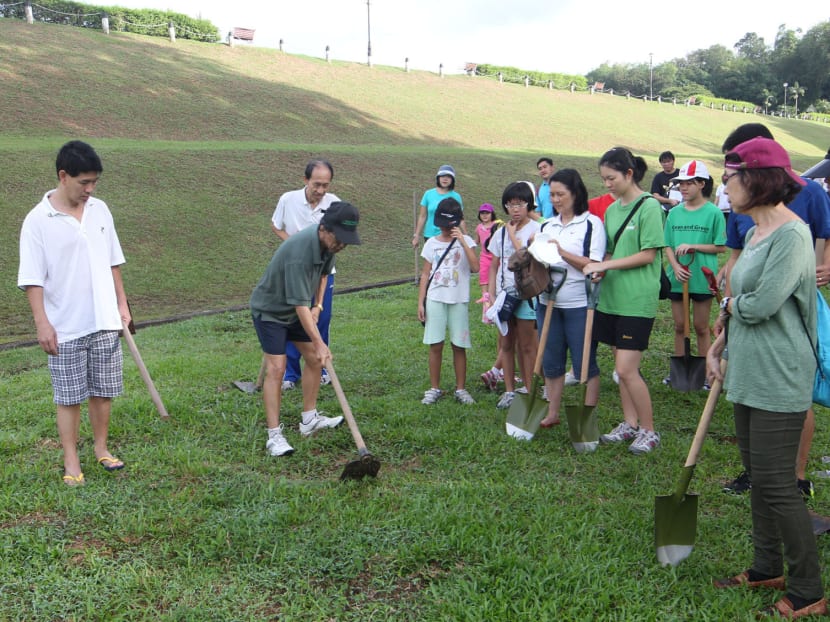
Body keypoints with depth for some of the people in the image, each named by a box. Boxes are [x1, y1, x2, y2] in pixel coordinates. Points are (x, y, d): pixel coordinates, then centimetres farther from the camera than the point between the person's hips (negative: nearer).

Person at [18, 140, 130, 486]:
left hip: (104, 322, 4)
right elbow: (32, 279, -10)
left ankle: (101, 448, 29)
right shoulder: (38, 221, -11)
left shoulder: (100, 210, 4)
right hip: (65, 328, -4)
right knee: (69, 397, 5)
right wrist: (42, 323, -15)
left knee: (103, 391, 12)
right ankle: (71, 461, 16)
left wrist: (122, 304, 12)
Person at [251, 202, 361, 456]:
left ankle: (309, 419, 22)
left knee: (314, 359, 8)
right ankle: (274, 435, -9)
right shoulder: (299, 252, -37)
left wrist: (317, 306, 1)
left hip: (297, 309, 8)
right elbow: (300, 304, -37)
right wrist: (319, 343, -37)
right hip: (270, 310, -8)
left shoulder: (329, 242, -11)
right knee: (276, 368, -14)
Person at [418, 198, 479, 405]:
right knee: (435, 345, 2)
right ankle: (434, 389, 13)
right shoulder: (432, 243, 6)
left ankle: (461, 389, 15)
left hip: (458, 301, -1)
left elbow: (476, 267, -15)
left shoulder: (465, 241, 0)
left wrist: (462, 242, -18)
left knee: (459, 346, 4)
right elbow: (425, 274, 9)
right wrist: (420, 302, 3)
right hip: (435, 300, 1)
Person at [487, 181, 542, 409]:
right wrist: (491, 295, 6)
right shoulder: (500, 233, 10)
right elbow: (494, 266, 13)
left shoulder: (536, 229, -6)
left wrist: (513, 234, -11)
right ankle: (509, 390, 21)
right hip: (504, 294, 5)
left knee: (527, 345, 1)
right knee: (506, 344, 11)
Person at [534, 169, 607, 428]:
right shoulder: (547, 226, 12)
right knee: (551, 362, 12)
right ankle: (552, 414, 24)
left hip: (580, 304, -5)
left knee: (585, 363, 2)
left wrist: (563, 253, -20)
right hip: (549, 302, 6)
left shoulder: (592, 224, -4)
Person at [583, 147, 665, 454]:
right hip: (612, 296, 7)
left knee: (627, 369, -9)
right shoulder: (611, 209, 13)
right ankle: (630, 424, 24)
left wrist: (606, 265, -15)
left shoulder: (649, 206, -9)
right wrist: (601, 268, -2)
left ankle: (649, 431, 6)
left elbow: (648, 255, -13)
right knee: (621, 366, 12)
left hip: (637, 299, -7)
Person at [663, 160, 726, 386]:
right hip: (677, 277, 4)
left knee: (701, 327, 7)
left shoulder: (713, 213, -7)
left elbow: (721, 247, -6)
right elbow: (668, 246, 5)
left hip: (702, 277, -3)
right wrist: (675, 267, -12)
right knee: (679, 326, 12)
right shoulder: (674, 213, 4)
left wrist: (692, 246, -16)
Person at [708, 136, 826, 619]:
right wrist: (717, 347, 10)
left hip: (778, 380, -10)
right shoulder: (756, 233, 12)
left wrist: (729, 304, -4)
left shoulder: (791, 234, -18)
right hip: (748, 375, 10)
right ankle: (768, 568, 32)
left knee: (777, 484, -4)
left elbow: (760, 306, -24)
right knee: (759, 475, 17)